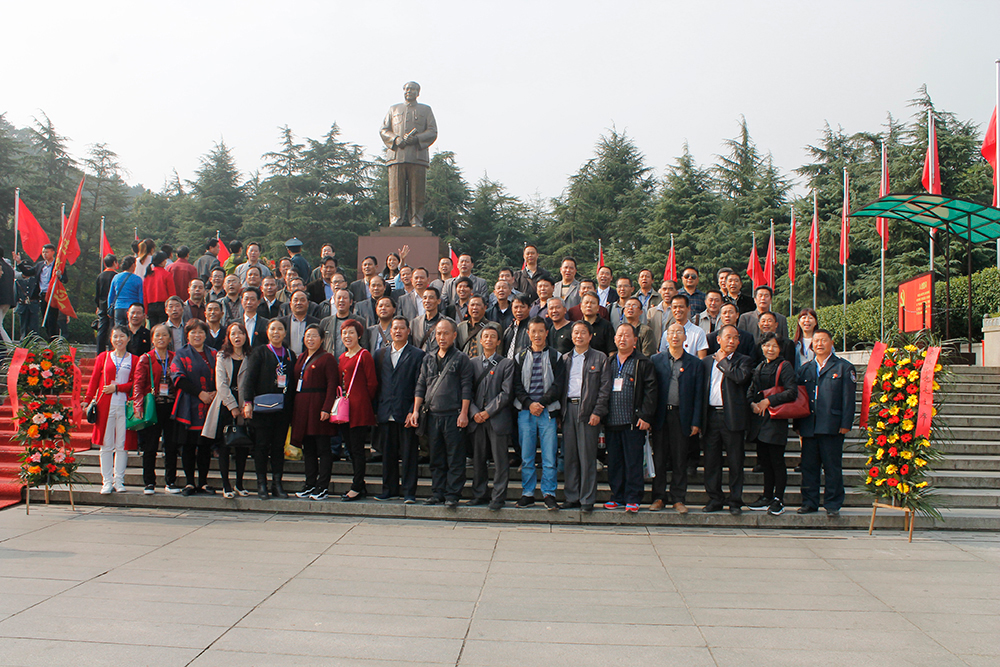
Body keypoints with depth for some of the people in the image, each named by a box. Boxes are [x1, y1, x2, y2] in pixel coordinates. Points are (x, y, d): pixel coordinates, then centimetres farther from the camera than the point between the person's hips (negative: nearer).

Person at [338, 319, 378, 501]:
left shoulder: (364, 355, -8)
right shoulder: (342, 357, 16)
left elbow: (372, 383, -8)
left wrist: (362, 402, -1)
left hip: (359, 409, -8)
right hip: (344, 408, 8)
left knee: (357, 448, -5)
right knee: (351, 448, 11)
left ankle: (357, 487, 1)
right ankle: (360, 485, 19)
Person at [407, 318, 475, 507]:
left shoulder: (461, 359, 1)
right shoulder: (428, 359, 15)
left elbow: (466, 388, -4)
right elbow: (420, 386, 15)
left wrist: (464, 413, -11)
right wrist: (415, 411, 7)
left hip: (454, 416, -5)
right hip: (433, 415, 5)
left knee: (455, 458, -1)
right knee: (436, 458, 10)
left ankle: (452, 495, 5)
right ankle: (437, 494, 17)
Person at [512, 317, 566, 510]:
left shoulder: (555, 357, 7)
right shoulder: (520, 358, 11)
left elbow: (559, 385, 0)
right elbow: (517, 385, 7)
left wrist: (541, 403, -10)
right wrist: (529, 404, -8)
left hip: (548, 411, -1)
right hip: (525, 412, 1)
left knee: (549, 456, -4)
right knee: (526, 457, 4)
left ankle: (549, 494, 6)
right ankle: (527, 494, 12)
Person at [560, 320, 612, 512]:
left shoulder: (600, 358, 4)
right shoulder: (565, 359, 16)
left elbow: (605, 388, -2)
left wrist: (597, 412, -11)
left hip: (588, 410, -4)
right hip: (568, 409, 4)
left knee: (587, 456, -3)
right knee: (569, 455, 5)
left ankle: (587, 499, 4)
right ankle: (572, 497, 13)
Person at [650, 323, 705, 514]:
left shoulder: (695, 363, 6)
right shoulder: (656, 360, 6)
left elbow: (698, 395, 4)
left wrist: (696, 422, -2)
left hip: (682, 416, 0)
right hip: (661, 415, 0)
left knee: (680, 460, 5)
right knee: (659, 458, 4)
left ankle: (678, 499, 14)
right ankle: (659, 497, 14)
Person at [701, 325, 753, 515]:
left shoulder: (743, 360, 6)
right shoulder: (706, 362, 13)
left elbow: (741, 377, -16)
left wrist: (722, 361, -4)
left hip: (732, 417, -3)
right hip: (711, 416, 3)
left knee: (735, 462, 2)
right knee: (711, 460, 6)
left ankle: (735, 501, 11)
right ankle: (715, 499, 17)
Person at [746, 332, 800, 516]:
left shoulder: (784, 366, -4)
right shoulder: (760, 367, 17)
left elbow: (792, 392, -13)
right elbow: (751, 389, 18)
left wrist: (768, 401, -13)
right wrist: (752, 403, -2)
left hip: (776, 419, -6)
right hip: (759, 419, 6)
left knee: (777, 461, -3)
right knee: (765, 460, 11)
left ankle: (778, 500, 5)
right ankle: (767, 498, 19)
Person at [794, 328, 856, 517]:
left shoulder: (844, 367, 5)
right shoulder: (805, 369, 16)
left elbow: (849, 398, -1)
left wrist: (845, 424, -9)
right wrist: (797, 424, 9)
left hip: (832, 426, -4)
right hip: (808, 427, 4)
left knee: (832, 467, 1)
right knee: (808, 466, 7)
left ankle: (833, 505, 9)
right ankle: (809, 503, 16)